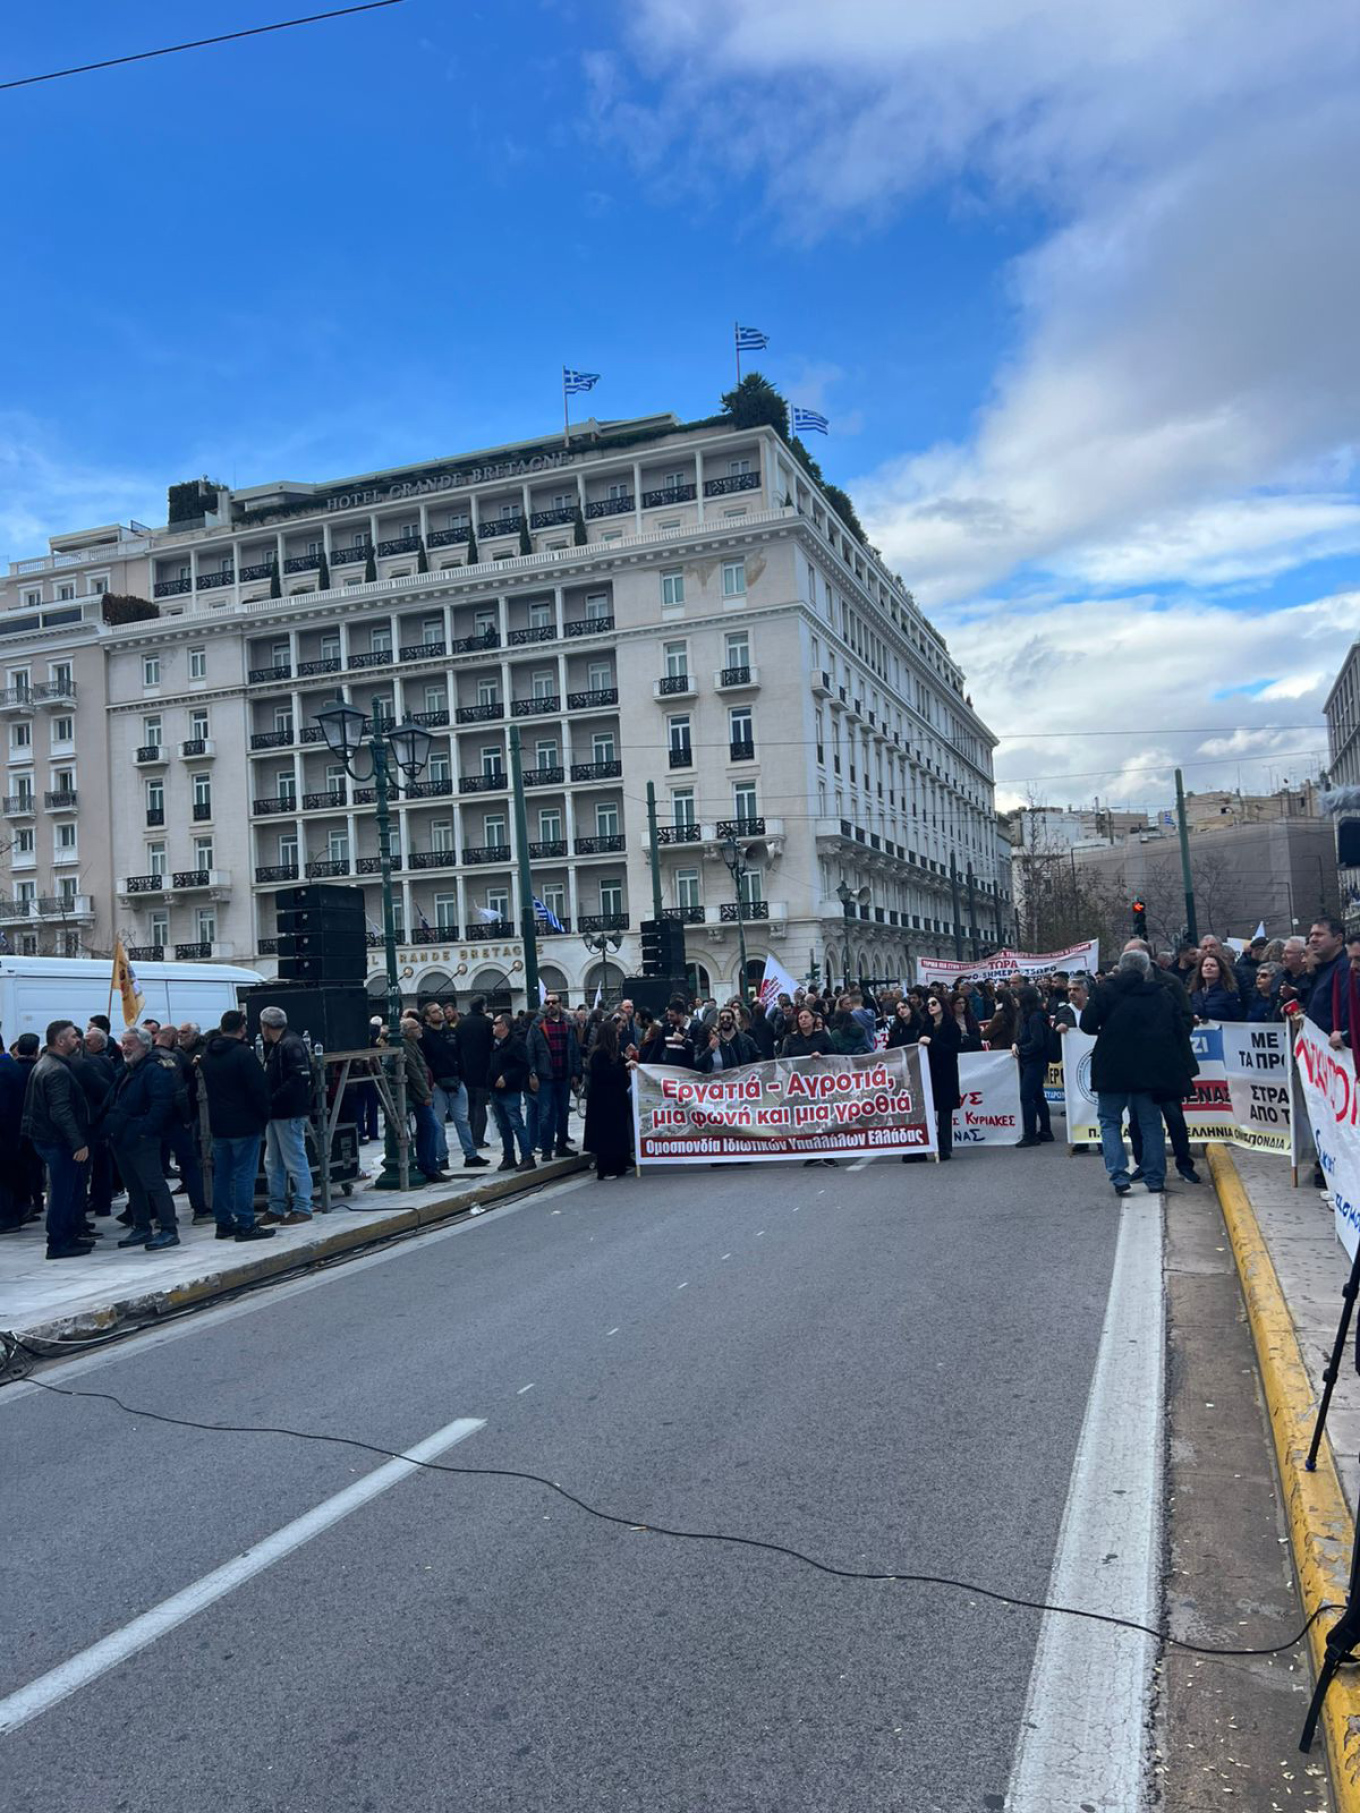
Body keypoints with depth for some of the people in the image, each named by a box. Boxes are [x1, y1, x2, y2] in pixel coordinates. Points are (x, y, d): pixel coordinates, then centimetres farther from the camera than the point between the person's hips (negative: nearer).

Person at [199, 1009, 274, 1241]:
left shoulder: (207, 1055, 9)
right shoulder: (244, 1054, -15)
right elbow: (259, 1090, -14)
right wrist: (264, 1117, -4)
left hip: (218, 1125, 7)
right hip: (244, 1125, -7)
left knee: (221, 1174, 12)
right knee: (245, 1174, -5)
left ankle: (223, 1222, 17)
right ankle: (245, 1225, -5)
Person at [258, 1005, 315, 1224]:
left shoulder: (292, 1045, -14)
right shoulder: (276, 1046, 17)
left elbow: (299, 1079, -23)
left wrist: (272, 1100, -22)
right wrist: (269, 1101, 5)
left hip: (290, 1114, -10)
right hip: (276, 1113, 10)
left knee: (295, 1162, -3)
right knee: (273, 1164, 14)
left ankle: (302, 1208, 4)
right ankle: (276, 1208, 21)